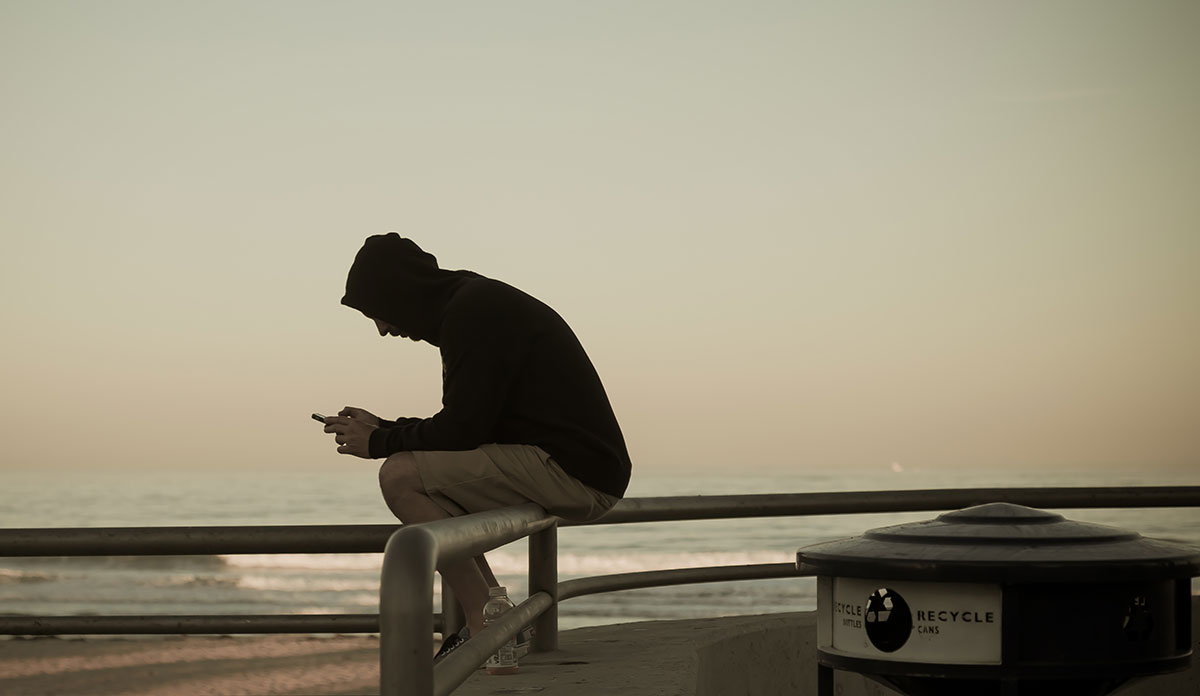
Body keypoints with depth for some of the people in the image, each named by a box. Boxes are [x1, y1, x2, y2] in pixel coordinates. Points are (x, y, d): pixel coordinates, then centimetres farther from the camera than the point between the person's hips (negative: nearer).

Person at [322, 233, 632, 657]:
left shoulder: (471, 315, -13)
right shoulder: (477, 301, 19)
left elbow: (461, 430, -17)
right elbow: (465, 425, 23)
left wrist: (379, 443, -3)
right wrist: (382, 428, 18)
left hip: (572, 470, -11)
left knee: (401, 477, -15)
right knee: (424, 478, 23)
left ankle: (488, 630, -15)